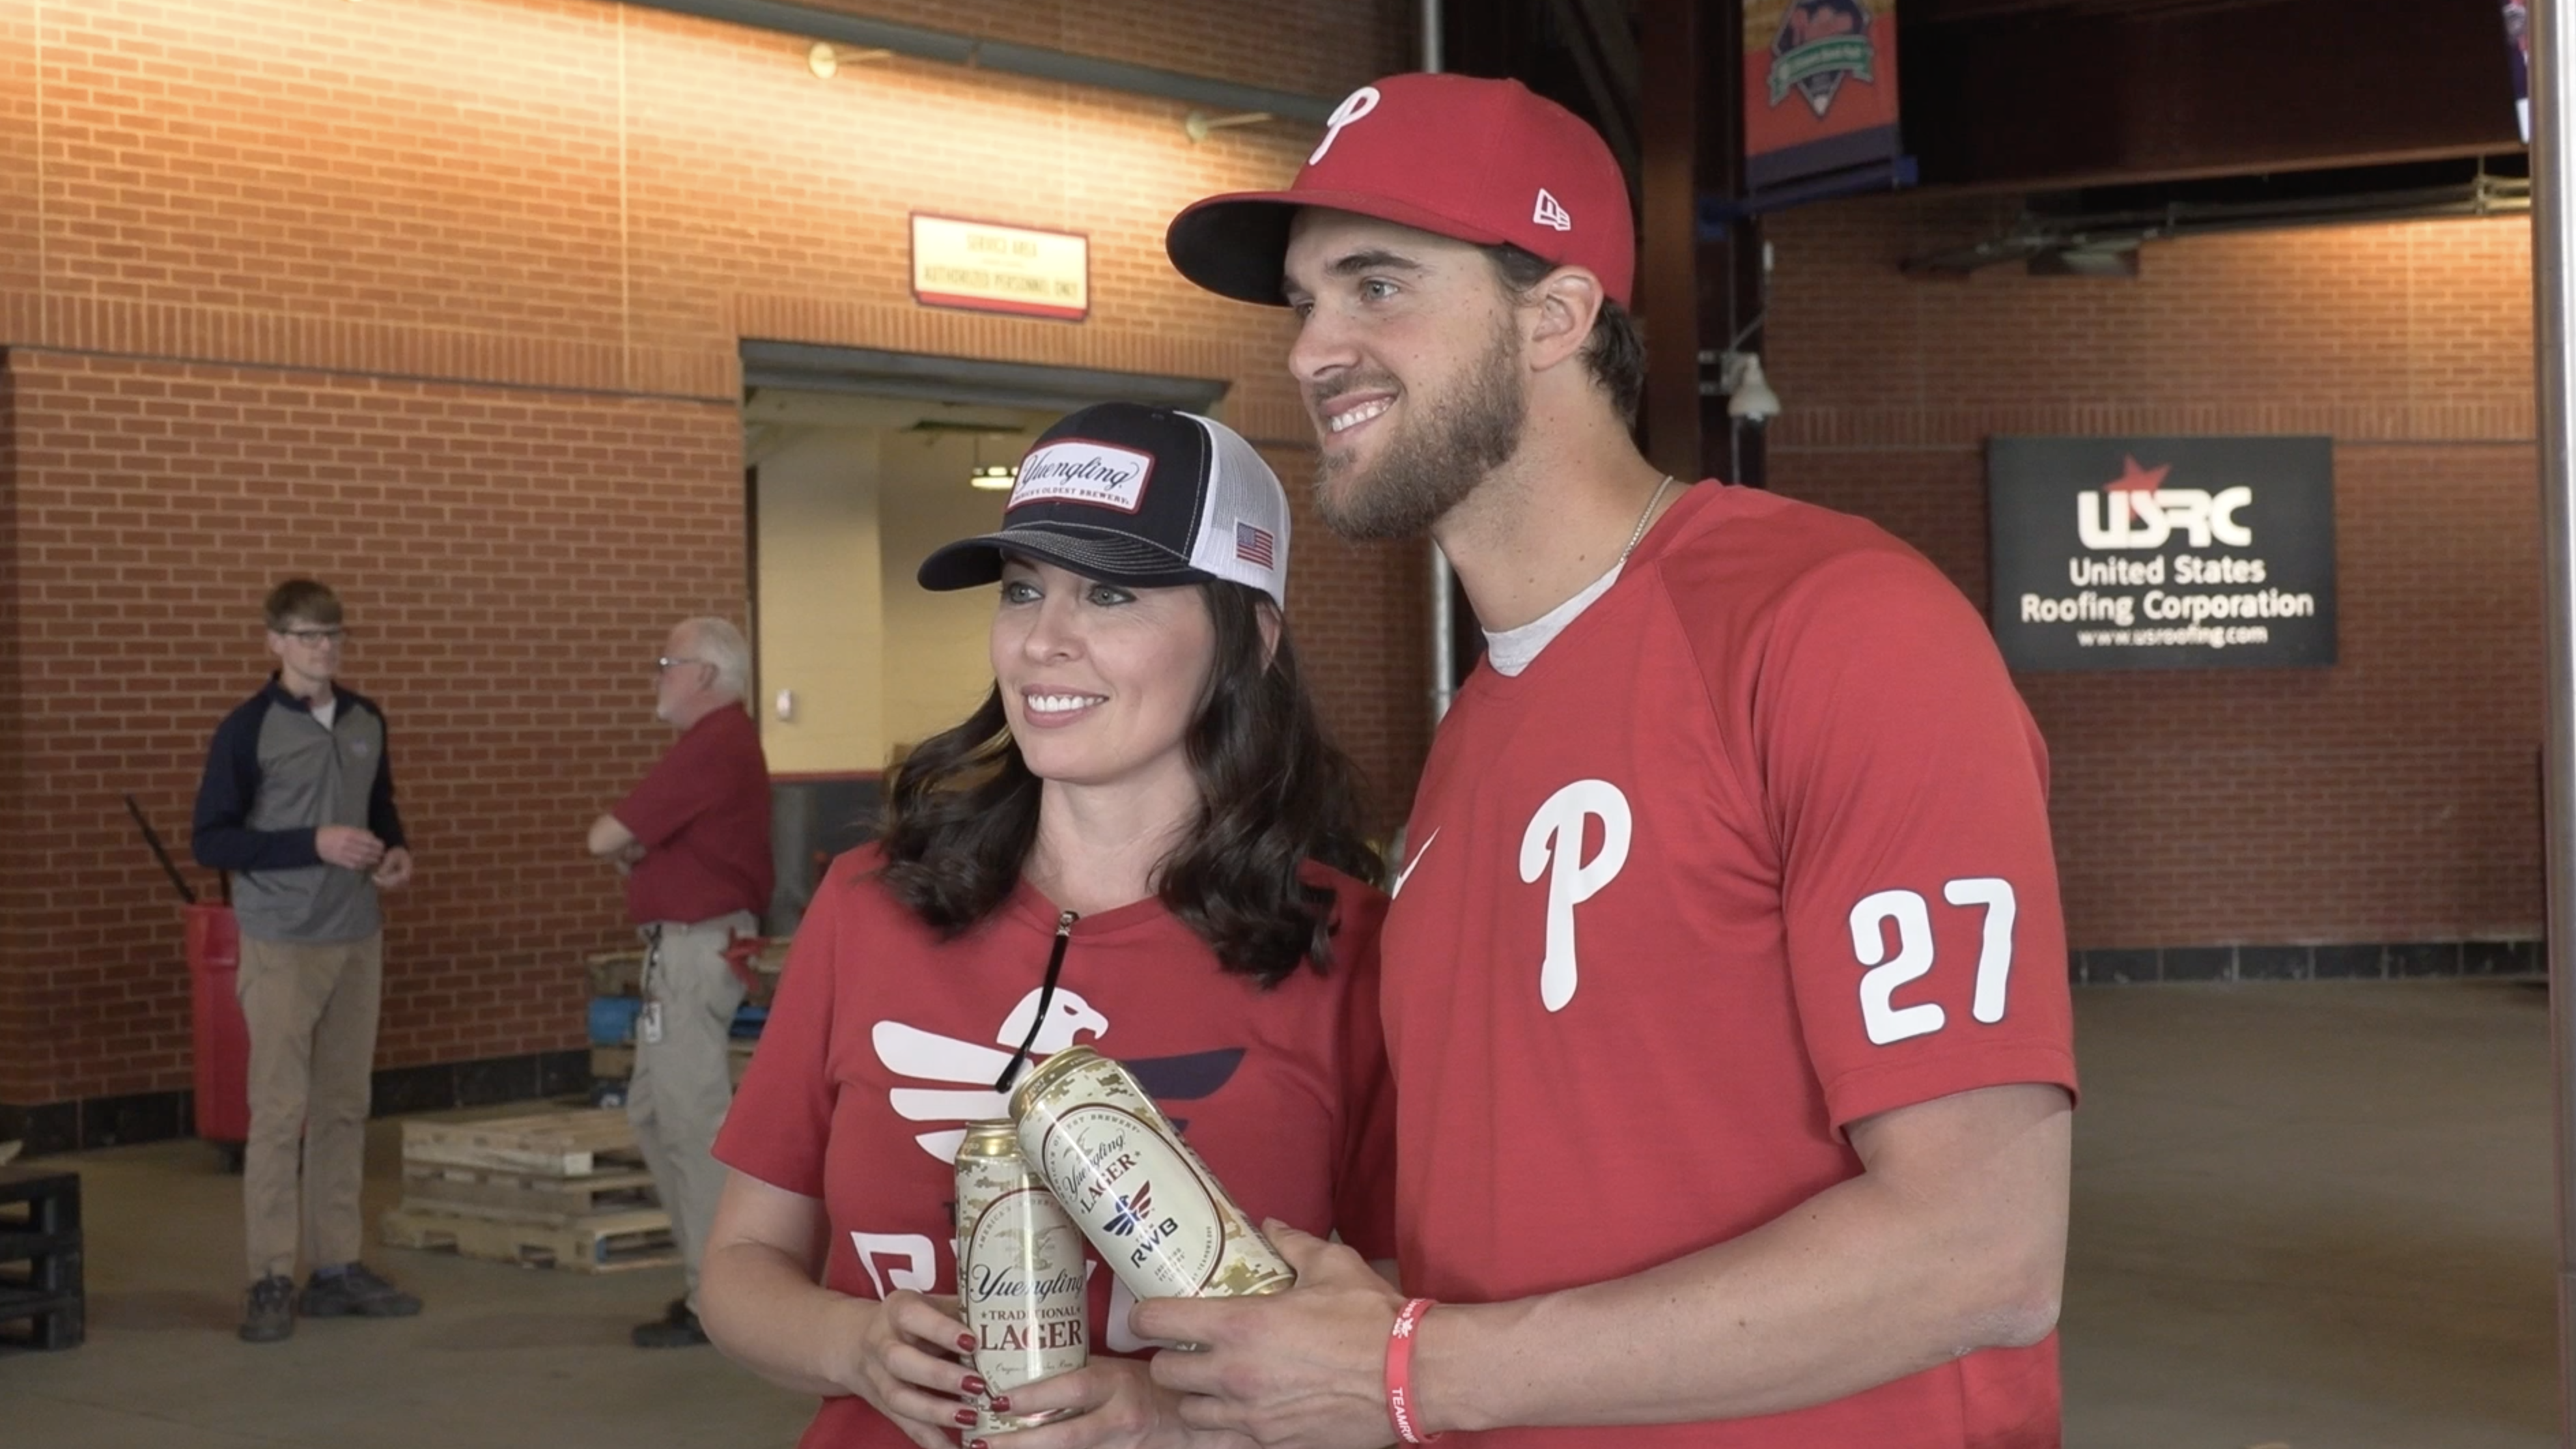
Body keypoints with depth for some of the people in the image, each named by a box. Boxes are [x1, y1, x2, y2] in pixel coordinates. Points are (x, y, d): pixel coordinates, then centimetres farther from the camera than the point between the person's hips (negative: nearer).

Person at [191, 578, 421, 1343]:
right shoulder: (247, 730, -7)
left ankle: (338, 1267, 16)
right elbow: (209, 840, -9)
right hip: (282, 944, -5)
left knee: (344, 1108, 9)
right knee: (279, 1111, -5)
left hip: (359, 938, 6)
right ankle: (271, 1281, 0)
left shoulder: (366, 721, 10)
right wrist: (314, 844, -18)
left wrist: (396, 850, 2)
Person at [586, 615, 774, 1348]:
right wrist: (638, 851, -6)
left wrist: (624, 846, 3)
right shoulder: (725, 741, 16)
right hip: (687, 948, 11)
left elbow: (605, 838, -19)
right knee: (653, 1110, 16)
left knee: (693, 1122, -5)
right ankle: (708, 1272, 22)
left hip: (694, 949, -11)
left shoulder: (709, 748, -19)